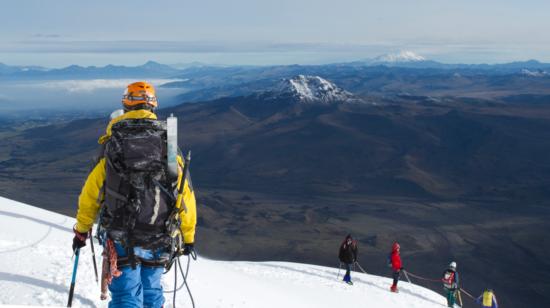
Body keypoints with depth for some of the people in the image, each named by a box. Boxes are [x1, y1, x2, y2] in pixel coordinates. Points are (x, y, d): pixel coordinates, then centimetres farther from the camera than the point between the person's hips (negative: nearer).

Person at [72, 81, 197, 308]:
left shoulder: (111, 148, -4)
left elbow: (90, 194, 1)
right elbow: (186, 195, 3)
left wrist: (81, 231, 16)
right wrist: (188, 237, 15)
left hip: (121, 240, -2)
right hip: (159, 242, 2)